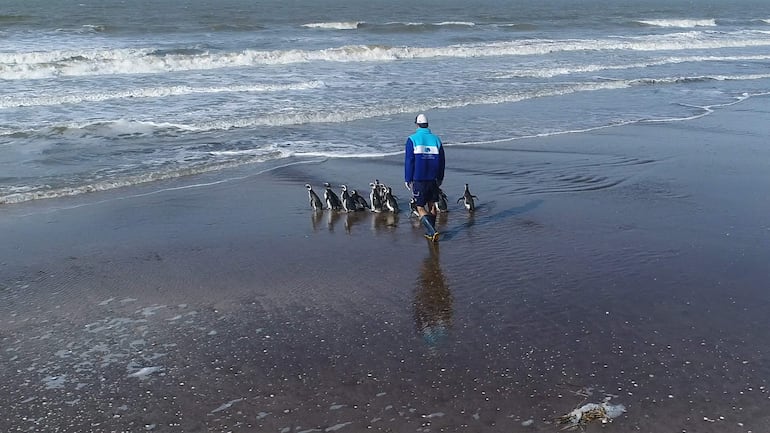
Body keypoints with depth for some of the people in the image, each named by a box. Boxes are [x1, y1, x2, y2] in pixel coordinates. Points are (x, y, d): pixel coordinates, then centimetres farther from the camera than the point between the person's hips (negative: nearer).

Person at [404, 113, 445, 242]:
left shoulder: (412, 139, -7)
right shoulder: (436, 139, 5)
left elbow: (409, 161, -9)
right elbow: (441, 160, 11)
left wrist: (408, 180, -3)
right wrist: (440, 178, 22)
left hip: (418, 179, -4)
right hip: (433, 178, 4)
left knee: (420, 208, 1)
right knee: (431, 205, 16)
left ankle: (432, 231, -16)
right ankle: (430, 232, 23)